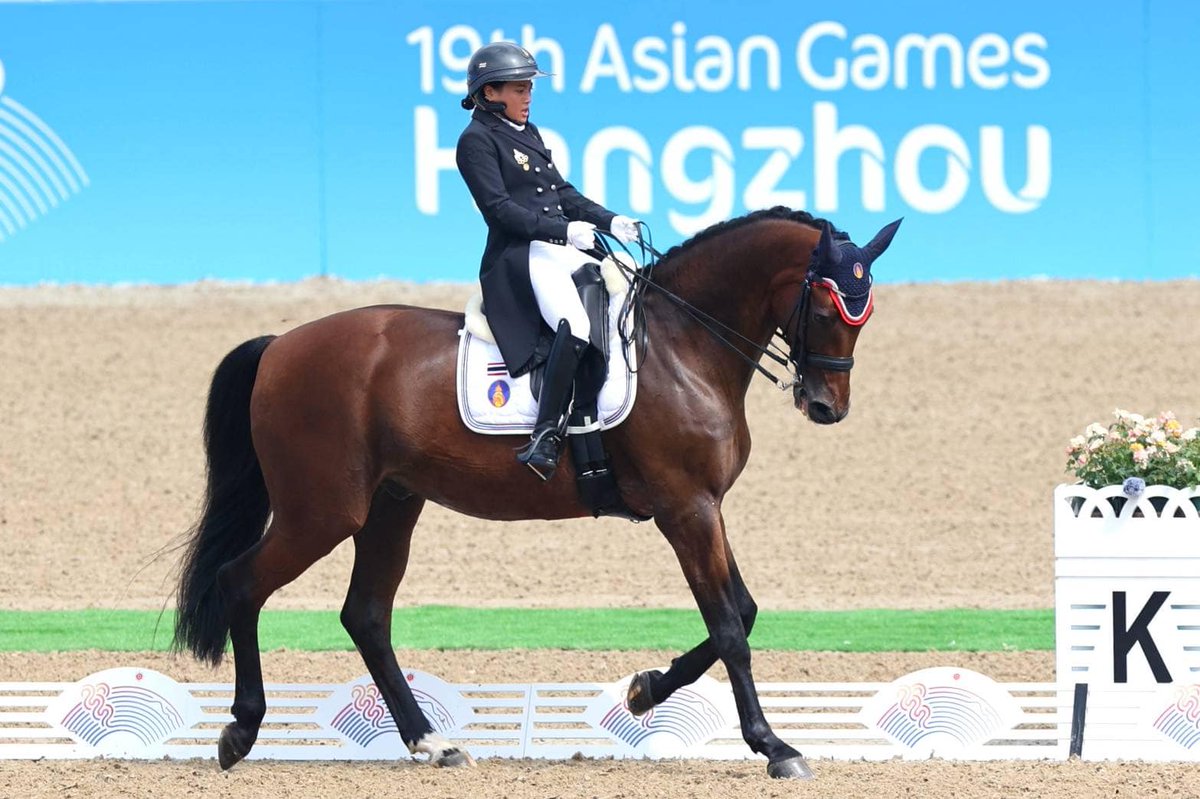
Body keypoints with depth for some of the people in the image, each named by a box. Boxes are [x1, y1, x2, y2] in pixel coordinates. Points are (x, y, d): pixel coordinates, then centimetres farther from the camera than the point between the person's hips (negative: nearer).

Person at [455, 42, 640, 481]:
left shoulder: (528, 133, 22)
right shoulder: (477, 140, -5)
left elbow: (563, 193, 24)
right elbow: (499, 208, -15)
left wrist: (609, 221, 9)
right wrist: (562, 230, -22)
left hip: (564, 248, 10)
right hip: (521, 256, -10)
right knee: (575, 324, -32)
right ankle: (545, 437, -34)